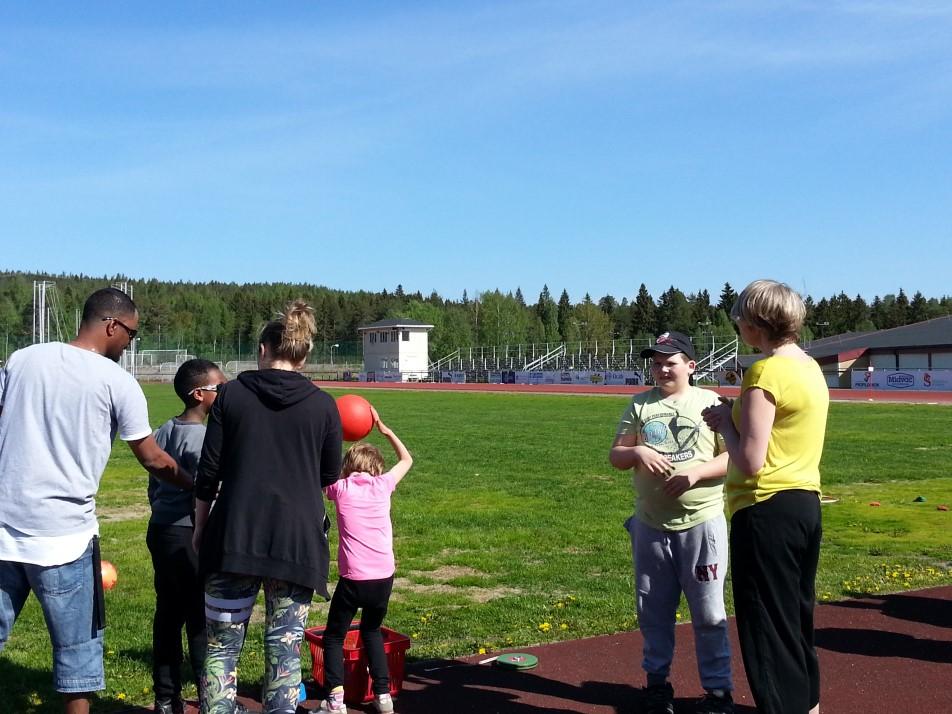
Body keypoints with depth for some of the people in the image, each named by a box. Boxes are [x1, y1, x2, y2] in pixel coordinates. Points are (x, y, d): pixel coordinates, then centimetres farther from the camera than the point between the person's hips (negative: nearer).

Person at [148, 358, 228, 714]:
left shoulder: (164, 430, 9)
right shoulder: (200, 438, -17)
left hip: (159, 530, 9)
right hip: (188, 536, -9)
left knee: (168, 616, 13)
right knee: (202, 620, -2)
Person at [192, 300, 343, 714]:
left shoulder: (232, 394, 1)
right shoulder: (323, 405, 2)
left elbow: (208, 473, 1)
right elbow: (330, 477, 10)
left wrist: (200, 528, 13)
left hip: (235, 537, 0)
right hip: (298, 540, 0)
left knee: (222, 645, 9)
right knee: (285, 648, 7)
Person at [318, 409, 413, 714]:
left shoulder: (340, 489, 0)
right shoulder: (382, 485, 4)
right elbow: (406, 459, 22)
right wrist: (385, 429, 22)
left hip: (353, 578, -3)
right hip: (384, 577, 3)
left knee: (333, 637, 14)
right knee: (372, 631, 25)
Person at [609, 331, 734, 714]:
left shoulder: (710, 403, -2)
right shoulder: (639, 405, 6)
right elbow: (615, 455, 5)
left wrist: (695, 472, -20)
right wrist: (638, 452, -16)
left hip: (701, 523, -3)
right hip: (650, 524, 3)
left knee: (708, 611, 3)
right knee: (652, 609, 13)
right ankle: (657, 680, 28)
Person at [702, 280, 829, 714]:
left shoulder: (765, 372, -17)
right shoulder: (811, 368, 11)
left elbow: (750, 462, -21)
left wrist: (724, 423, -5)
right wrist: (736, 419, 10)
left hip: (768, 510, -10)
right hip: (806, 504, 10)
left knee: (767, 628, 1)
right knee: (796, 621, 21)